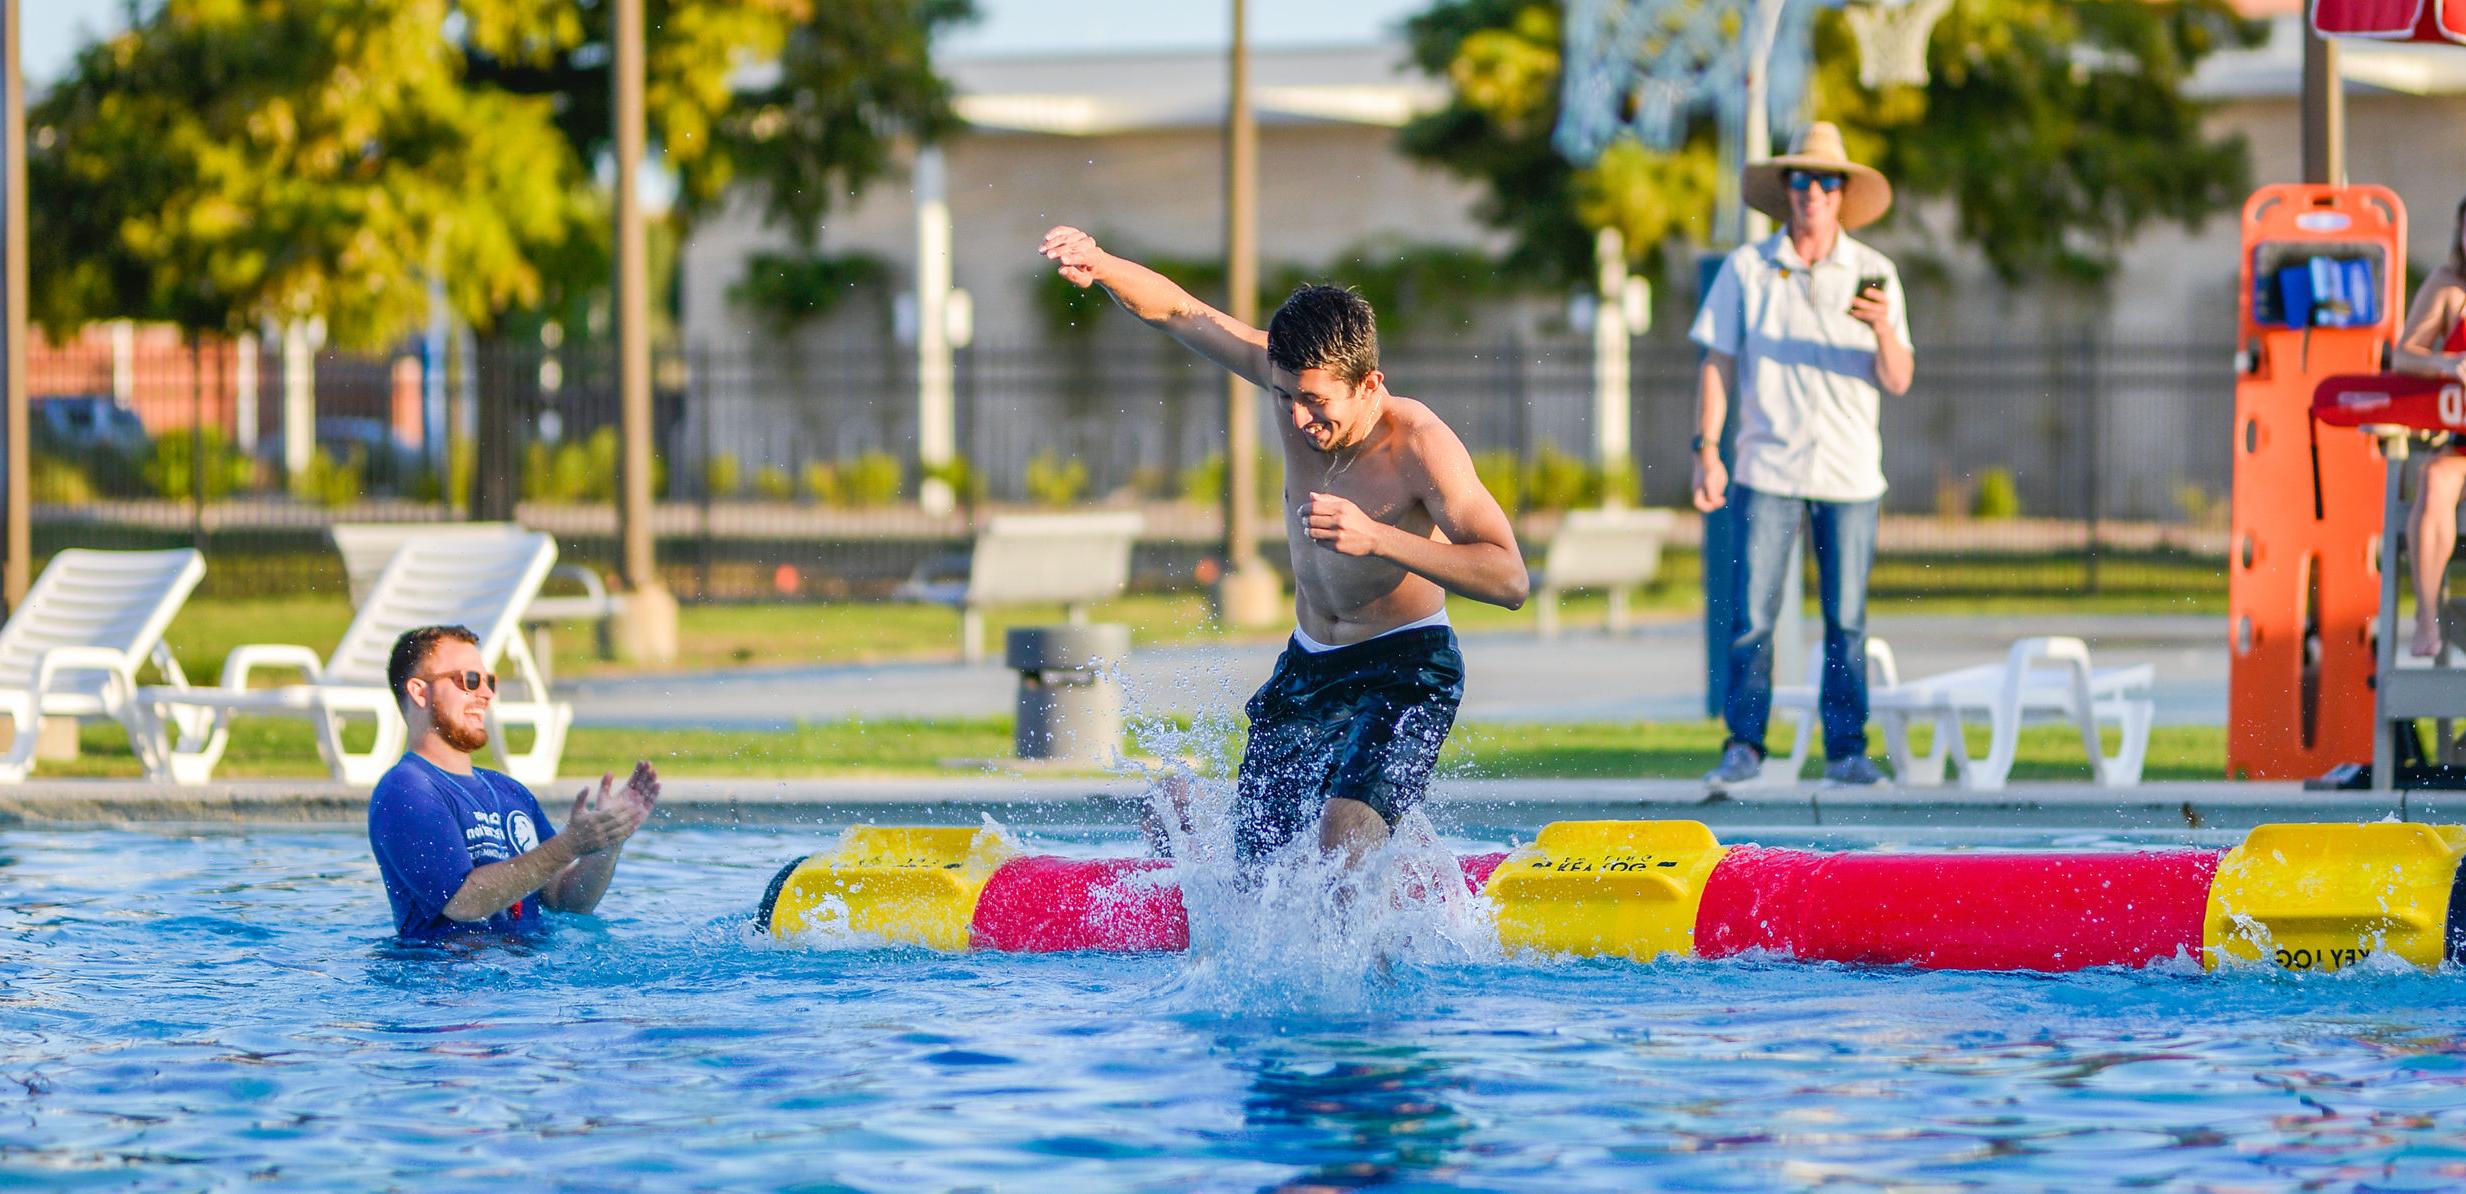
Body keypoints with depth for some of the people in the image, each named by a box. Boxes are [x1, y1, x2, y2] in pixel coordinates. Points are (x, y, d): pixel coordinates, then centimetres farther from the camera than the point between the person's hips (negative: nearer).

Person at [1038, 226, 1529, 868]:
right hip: (1307, 665, 6)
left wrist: (1378, 538, -42)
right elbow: (1177, 311, -5)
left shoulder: (1420, 446, -25)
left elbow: (1509, 580, -32)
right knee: (1253, 857, 6)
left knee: (1345, 838, -29)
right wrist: (1099, 266, -26)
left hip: (1403, 669, -6)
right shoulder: (1298, 375, -10)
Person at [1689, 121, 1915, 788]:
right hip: (1767, 468, -1)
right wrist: (1707, 450, -3)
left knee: (1846, 620, 1)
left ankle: (1847, 750, 7)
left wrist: (1884, 330, -20)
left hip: (1850, 474, 1)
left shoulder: (1872, 273, 5)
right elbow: (1716, 364, 6)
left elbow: (1898, 381, 1)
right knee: (1753, 614, -6)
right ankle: (1743, 746, 0)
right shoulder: (1747, 269, 5)